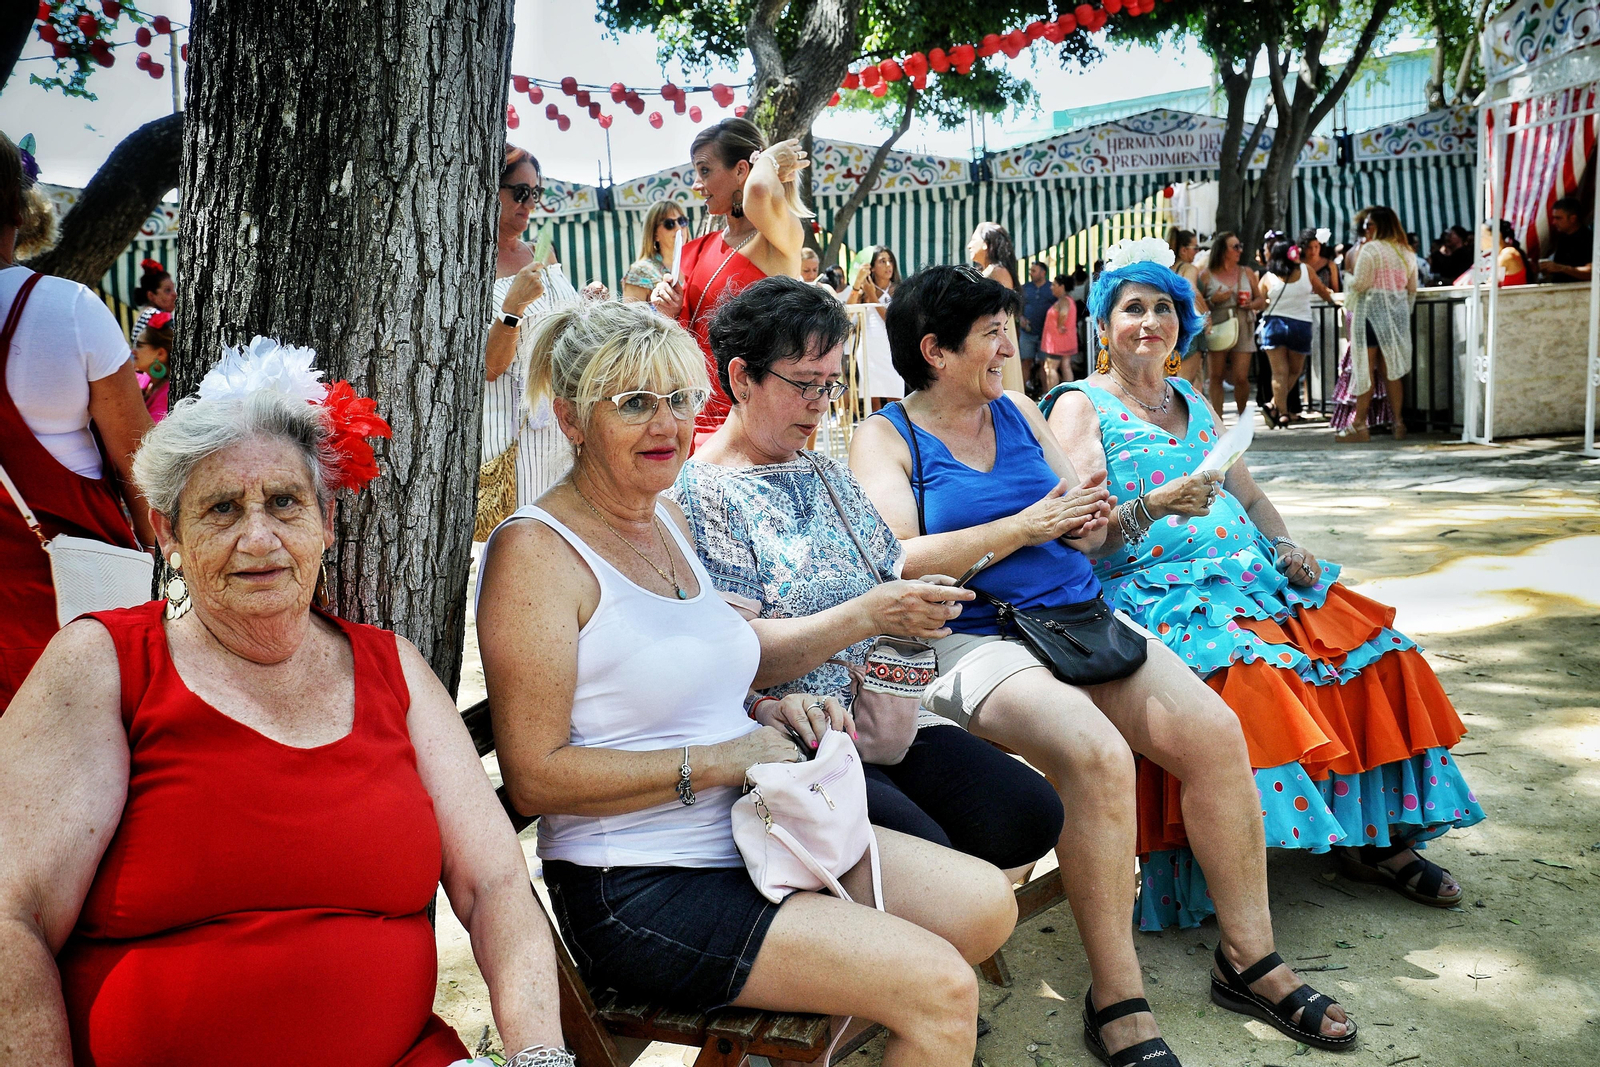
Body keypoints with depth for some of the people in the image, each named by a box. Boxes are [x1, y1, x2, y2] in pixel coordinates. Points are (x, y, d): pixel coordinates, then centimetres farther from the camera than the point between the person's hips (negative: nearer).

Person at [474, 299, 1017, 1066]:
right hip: (636, 894, -8)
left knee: (985, 903, 4)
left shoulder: (667, 518, 11)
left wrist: (772, 713, 3)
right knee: (940, 987, -16)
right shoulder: (536, 551, -15)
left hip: (750, 835, 9)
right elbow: (534, 778, -20)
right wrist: (719, 759, -19)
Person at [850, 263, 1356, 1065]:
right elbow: (897, 564, -14)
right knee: (1097, 756, -31)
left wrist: (1090, 522, -3)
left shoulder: (1018, 411, 17)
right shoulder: (884, 438, 0)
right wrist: (1027, 525, -12)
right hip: (975, 640, -6)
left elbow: (1081, 522, 23)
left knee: (1214, 729, -15)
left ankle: (1249, 956, 1)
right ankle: (1116, 1003, -16)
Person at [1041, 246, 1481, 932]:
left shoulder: (1194, 403, 23)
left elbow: (1250, 497, 24)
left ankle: (1374, 830, -2)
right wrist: (1152, 507, -23)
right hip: (1154, 591, -7)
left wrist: (1286, 550, 5)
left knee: (1371, 648, -12)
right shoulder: (1080, 406, 2)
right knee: (1252, 671, -33)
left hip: (1247, 570, 7)